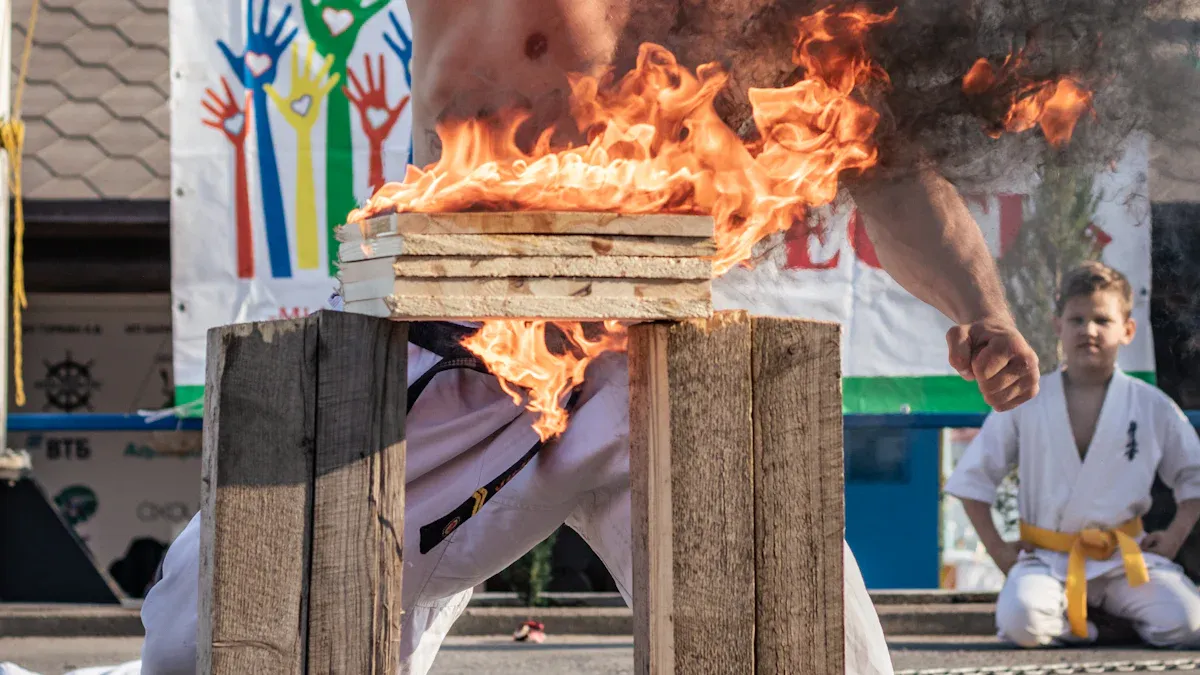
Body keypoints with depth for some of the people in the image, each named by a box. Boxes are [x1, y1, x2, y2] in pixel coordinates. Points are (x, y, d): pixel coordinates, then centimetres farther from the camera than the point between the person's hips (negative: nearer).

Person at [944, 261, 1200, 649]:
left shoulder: (1151, 406, 4)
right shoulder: (1026, 404, 2)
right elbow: (972, 478, 9)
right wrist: (997, 549, 1)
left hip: (1126, 560, 1)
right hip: (1047, 560, -1)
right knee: (1020, 620, -33)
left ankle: (1113, 606, 6)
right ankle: (1074, 624, 0)